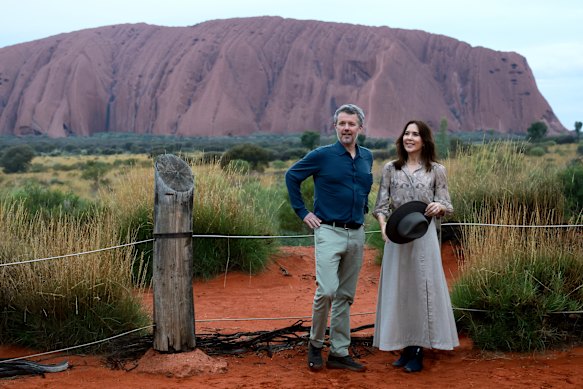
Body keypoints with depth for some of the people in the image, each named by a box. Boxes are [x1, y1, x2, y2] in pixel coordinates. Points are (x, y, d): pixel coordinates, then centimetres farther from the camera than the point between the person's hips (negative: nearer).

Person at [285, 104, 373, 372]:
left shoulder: (367, 157, 10)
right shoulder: (322, 156, -6)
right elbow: (291, 176, 3)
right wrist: (302, 212, -1)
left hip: (357, 234, 5)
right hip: (330, 232, -5)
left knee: (345, 296, 9)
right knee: (326, 290, -17)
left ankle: (339, 353, 16)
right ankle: (315, 344, 5)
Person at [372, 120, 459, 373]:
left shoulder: (436, 170, 3)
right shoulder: (390, 169, 7)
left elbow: (447, 207, 4)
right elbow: (381, 205, 3)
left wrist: (438, 206, -19)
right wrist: (383, 226, -15)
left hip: (424, 237, -2)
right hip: (396, 236, 2)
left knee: (422, 287, 0)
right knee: (398, 289, 6)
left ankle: (417, 353, 9)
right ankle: (405, 349, 18)